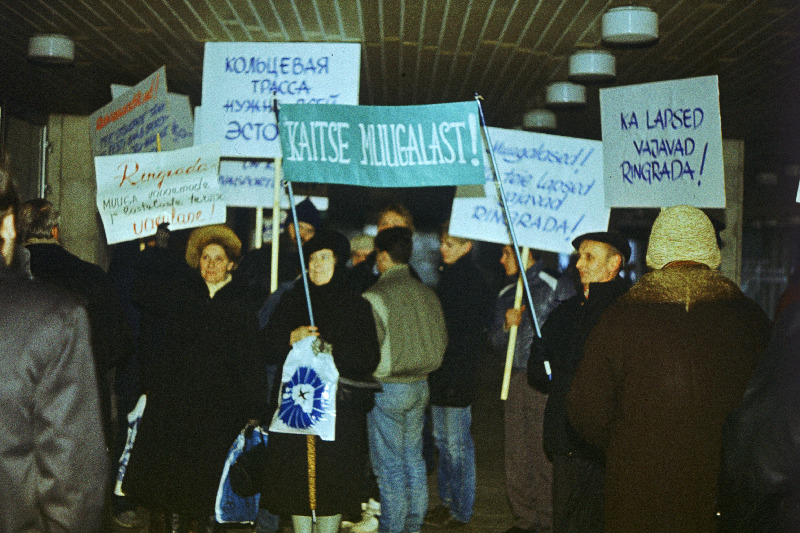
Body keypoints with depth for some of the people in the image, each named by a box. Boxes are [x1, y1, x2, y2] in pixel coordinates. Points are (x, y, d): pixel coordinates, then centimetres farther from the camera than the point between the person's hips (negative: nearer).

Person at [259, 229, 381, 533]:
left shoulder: (356, 306, 4)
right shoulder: (292, 301, 11)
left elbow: (370, 359, -2)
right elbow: (271, 347, 4)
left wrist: (333, 351, -14)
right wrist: (293, 338, -15)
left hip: (340, 407, -2)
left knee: (333, 476, -1)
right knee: (297, 473, 0)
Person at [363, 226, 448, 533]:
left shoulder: (375, 296, -16)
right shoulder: (427, 293, 5)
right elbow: (441, 341, 11)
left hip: (388, 389, -7)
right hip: (420, 386, 7)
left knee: (389, 465, 2)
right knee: (413, 458, 16)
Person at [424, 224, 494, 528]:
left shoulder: (474, 282, -12)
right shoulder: (447, 277, 15)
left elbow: (472, 335, -16)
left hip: (458, 377, -9)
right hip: (440, 376, 9)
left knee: (457, 443, -1)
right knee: (442, 439, 15)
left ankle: (461, 509, 11)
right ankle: (447, 500, 26)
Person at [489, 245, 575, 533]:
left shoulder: (557, 287, -3)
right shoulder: (506, 295, 16)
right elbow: (496, 342, 16)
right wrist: (507, 326, -4)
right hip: (516, 379, 6)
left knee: (546, 451, -5)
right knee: (516, 451, 8)